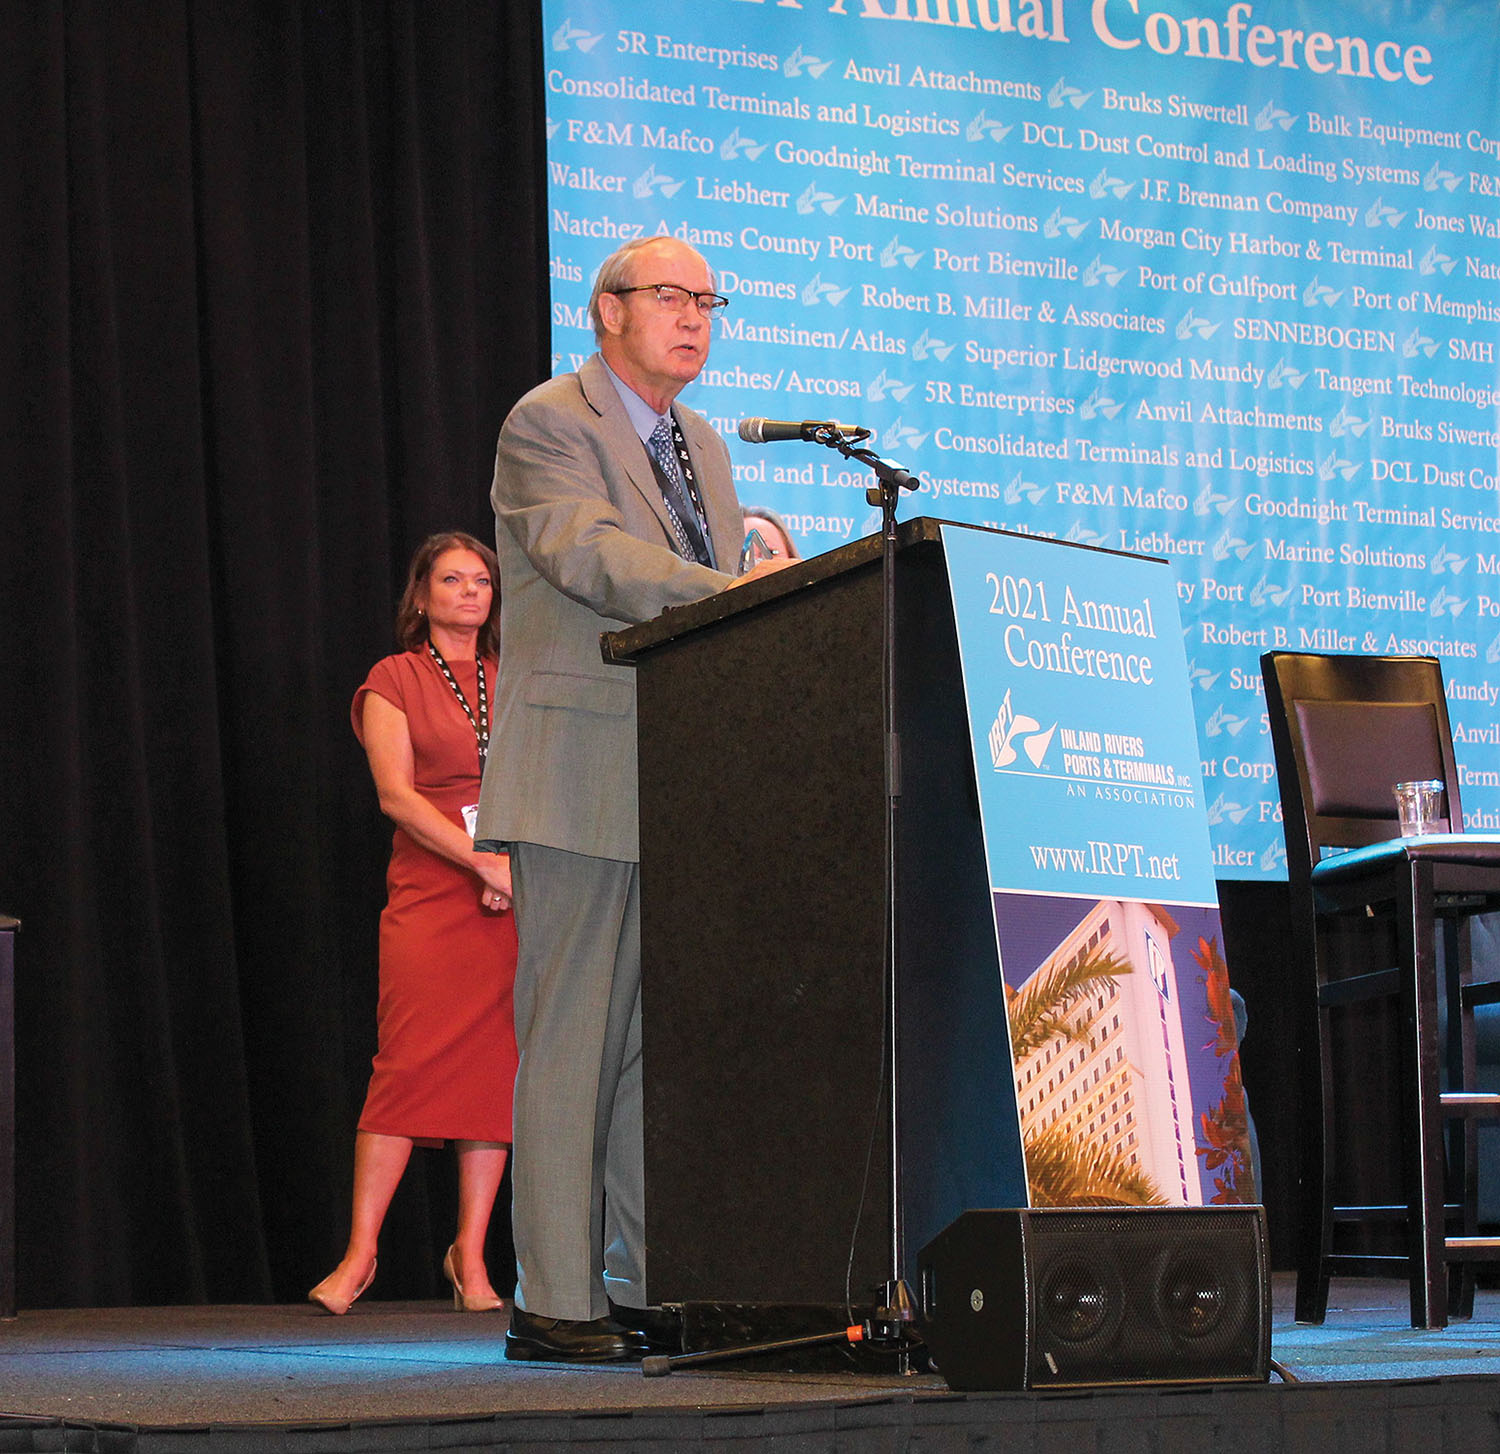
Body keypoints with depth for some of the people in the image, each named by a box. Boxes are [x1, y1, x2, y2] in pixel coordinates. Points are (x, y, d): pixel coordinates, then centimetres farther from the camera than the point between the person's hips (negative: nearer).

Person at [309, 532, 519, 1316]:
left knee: (496, 1072, -2)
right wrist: (482, 862, -14)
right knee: (408, 1066, -12)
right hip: (428, 891, -3)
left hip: (517, 897, 4)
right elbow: (396, 793, -4)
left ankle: (470, 1254, 2)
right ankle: (359, 1252, -9)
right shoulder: (395, 679, 6)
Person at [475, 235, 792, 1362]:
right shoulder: (547, 424, -3)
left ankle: (647, 1290, 10)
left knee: (661, 1044, 6)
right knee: (573, 1038, -7)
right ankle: (554, 1301, -3)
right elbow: (588, 554, -20)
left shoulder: (702, 446, 22)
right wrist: (722, 590, -32)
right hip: (584, 782, -7)